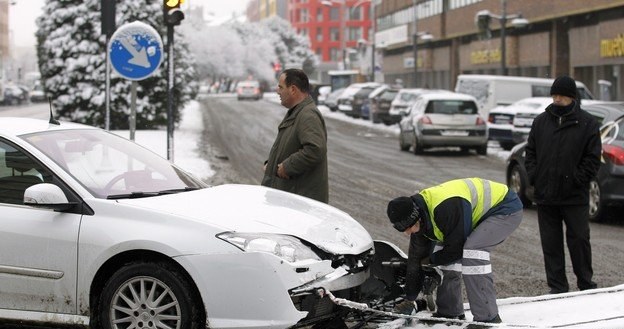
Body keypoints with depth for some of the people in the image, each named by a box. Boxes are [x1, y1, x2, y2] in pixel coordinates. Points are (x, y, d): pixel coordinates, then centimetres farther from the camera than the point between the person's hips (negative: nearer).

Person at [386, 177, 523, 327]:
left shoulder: (447, 208, -36)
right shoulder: (420, 217, -7)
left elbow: (456, 249, -26)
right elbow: (416, 257, 3)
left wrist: (431, 260, -7)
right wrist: (409, 299, 7)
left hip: (507, 209, -9)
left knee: (471, 251, -28)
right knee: (445, 253, 0)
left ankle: (488, 319, -23)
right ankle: (449, 312, 12)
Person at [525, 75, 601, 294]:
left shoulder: (587, 124, -1)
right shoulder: (541, 121, 10)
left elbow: (592, 158, -2)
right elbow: (530, 151, 15)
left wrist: (578, 180, -11)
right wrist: (533, 176, 2)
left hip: (575, 196, -3)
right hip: (545, 195, 3)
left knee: (579, 240, 3)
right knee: (551, 243, 6)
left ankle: (586, 284, 18)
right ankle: (557, 286, 13)